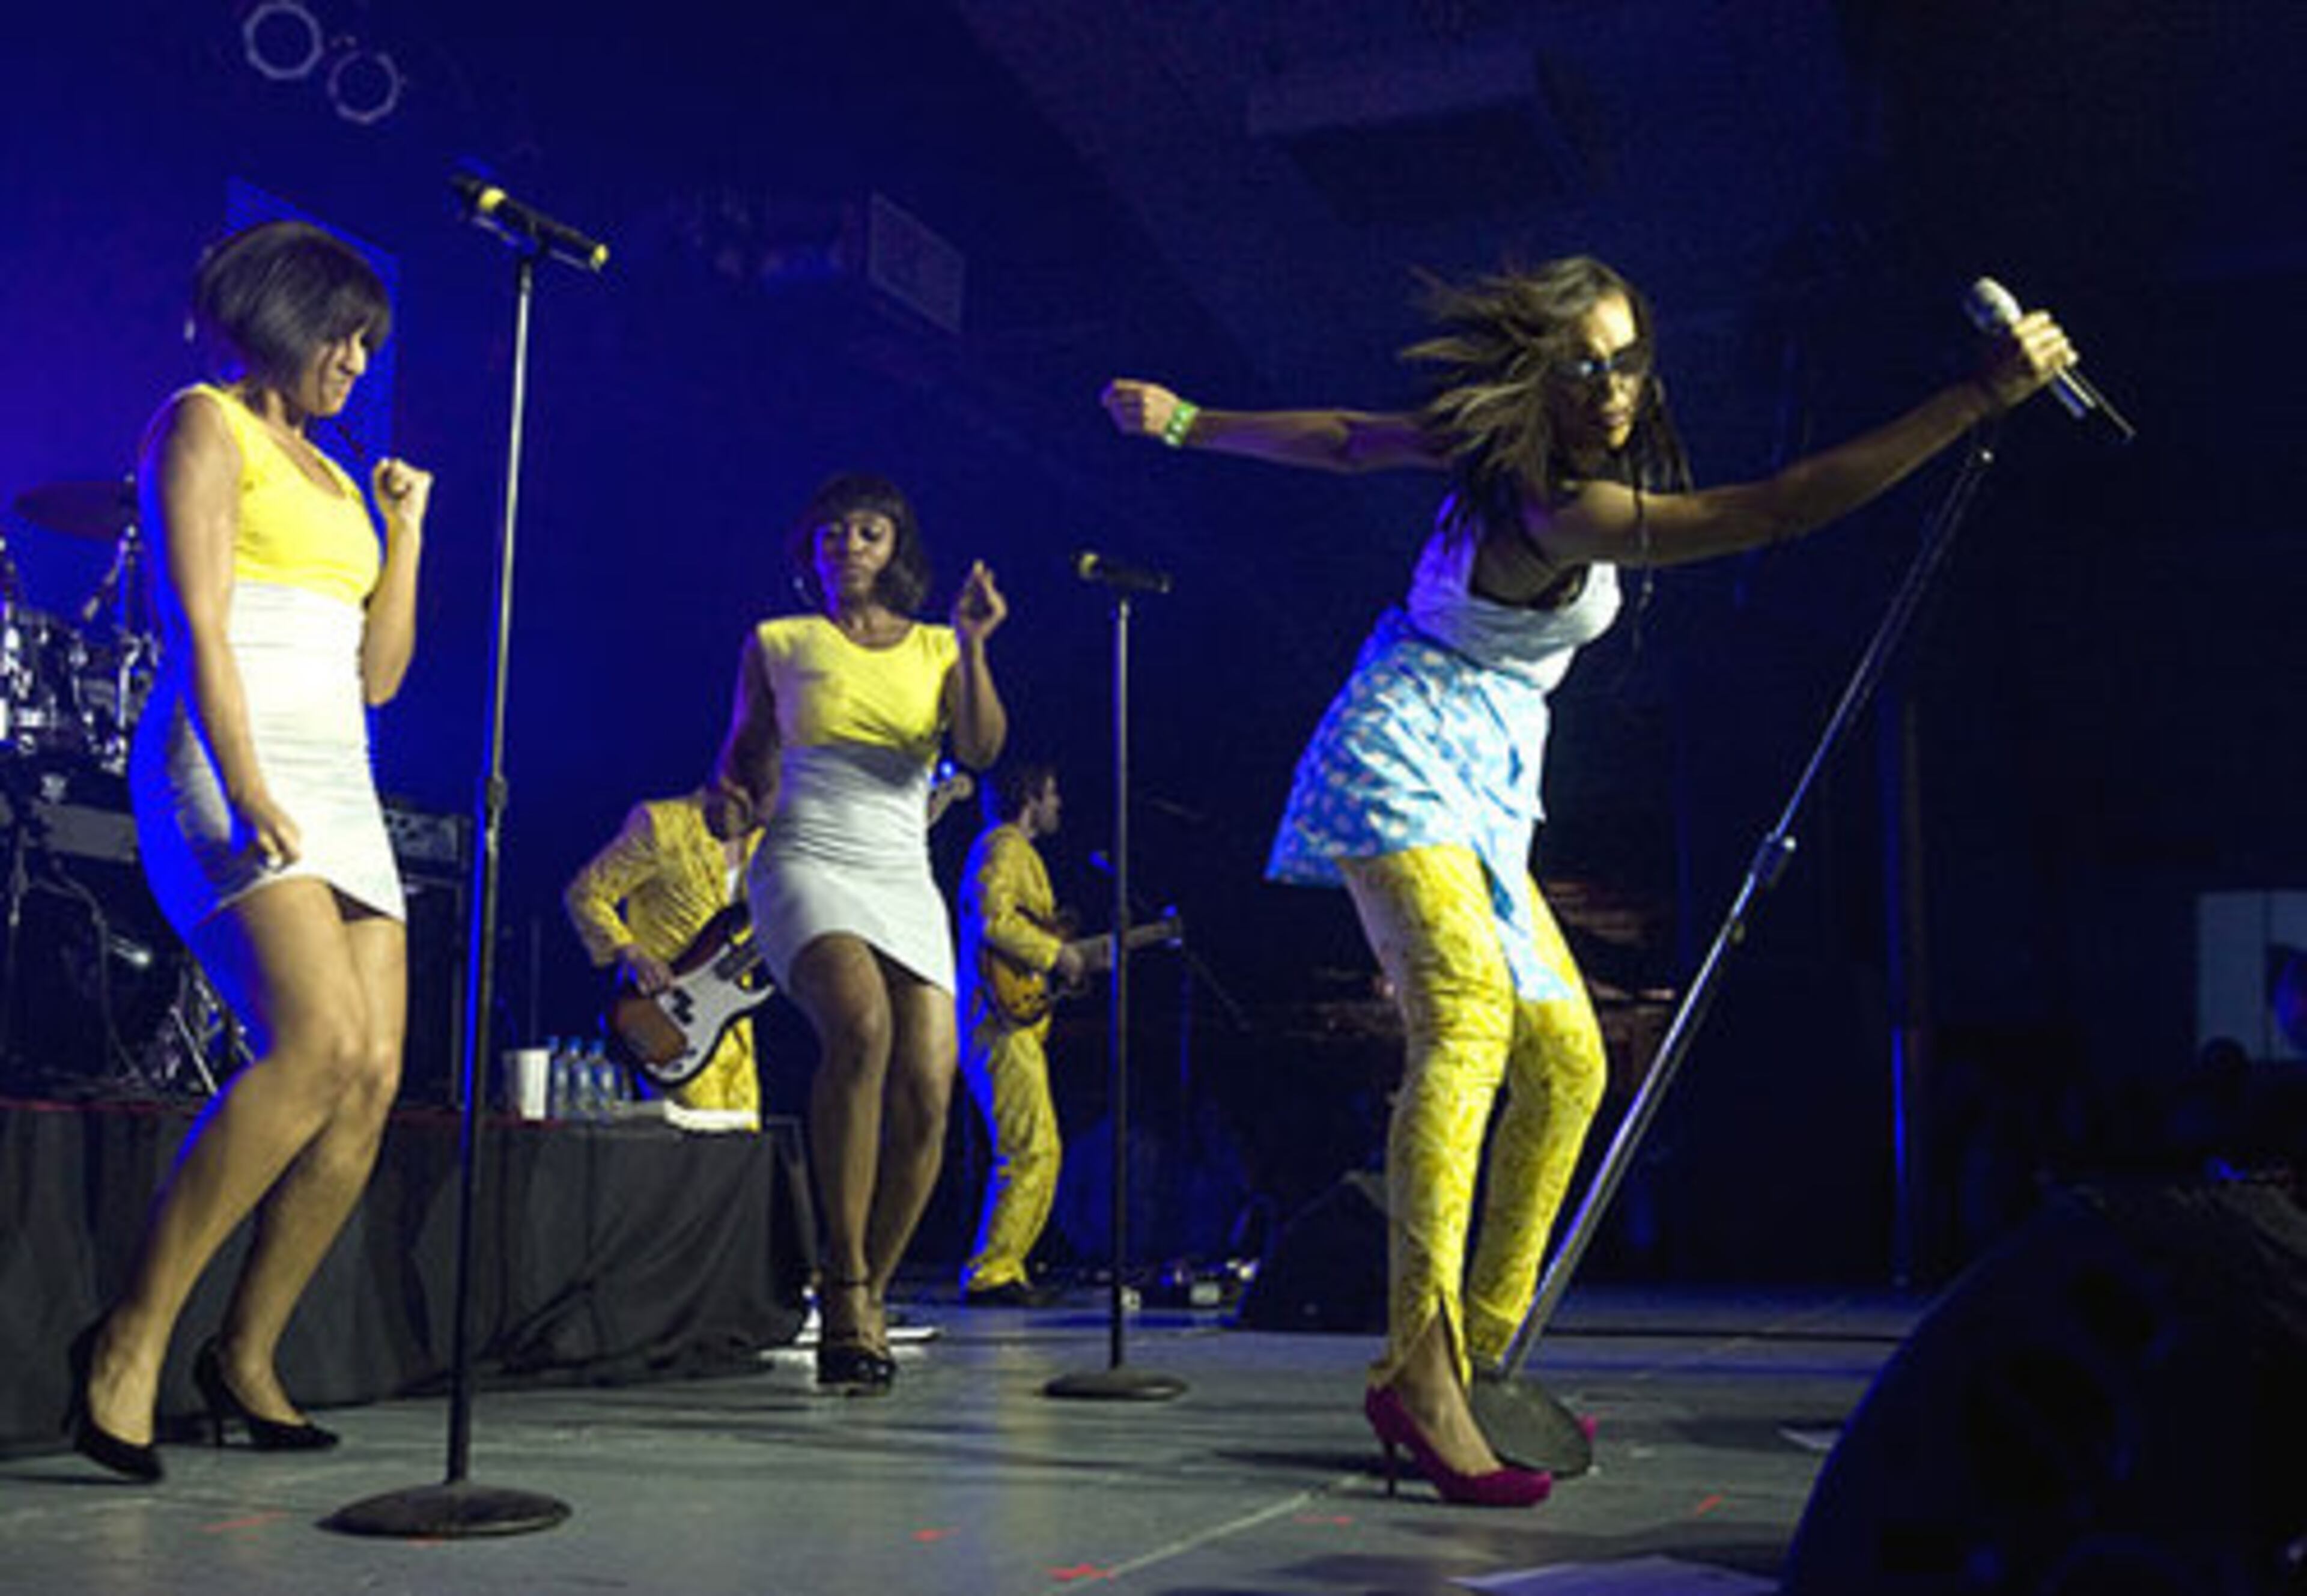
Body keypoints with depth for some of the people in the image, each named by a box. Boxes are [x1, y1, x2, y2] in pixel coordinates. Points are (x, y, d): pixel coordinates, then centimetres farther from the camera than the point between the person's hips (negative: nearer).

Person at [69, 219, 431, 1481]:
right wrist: (244, 784, -22)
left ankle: (246, 1357, 6)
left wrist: (406, 525, 18)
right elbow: (199, 625, -11)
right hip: (227, 770, -8)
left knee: (374, 1077, -4)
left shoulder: (329, 475, 26)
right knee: (320, 1046, -25)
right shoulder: (203, 425, 3)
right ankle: (129, 1340, -16)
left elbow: (379, 674, 22)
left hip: (335, 782, 8)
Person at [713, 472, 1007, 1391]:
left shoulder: (934, 651, 15)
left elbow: (982, 749, -1)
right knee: (861, 1025, -32)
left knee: (927, 1097, -12)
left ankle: (867, 1299, 9)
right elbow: (742, 764, 18)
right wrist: (733, 803, -4)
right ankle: (844, 1291, -25)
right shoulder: (777, 646, 12)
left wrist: (972, 647, -13)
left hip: (905, 884, 3)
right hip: (808, 865, -3)